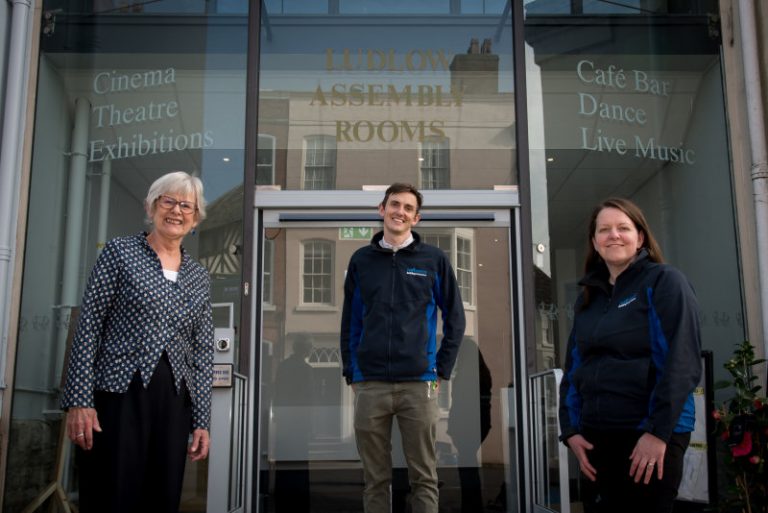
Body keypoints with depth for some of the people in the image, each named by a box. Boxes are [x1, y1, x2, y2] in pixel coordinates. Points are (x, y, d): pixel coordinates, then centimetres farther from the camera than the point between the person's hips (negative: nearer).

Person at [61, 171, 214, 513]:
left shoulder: (199, 277, 13)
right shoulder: (120, 252, 3)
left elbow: (203, 352, 11)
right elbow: (89, 326, -3)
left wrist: (202, 421, 6)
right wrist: (79, 400, -12)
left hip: (174, 404, 4)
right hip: (119, 395, -4)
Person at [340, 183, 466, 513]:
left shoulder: (434, 259, 3)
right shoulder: (361, 260, 8)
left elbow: (454, 318, 7)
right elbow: (350, 322, 12)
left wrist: (441, 370, 2)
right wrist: (351, 374, 7)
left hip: (419, 384, -1)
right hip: (369, 386, 1)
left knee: (423, 477, 5)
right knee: (376, 479, 9)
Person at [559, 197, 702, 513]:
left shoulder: (664, 282, -5)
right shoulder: (588, 297, 13)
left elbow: (682, 361, -13)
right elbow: (573, 368, 13)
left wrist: (658, 431, -18)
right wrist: (570, 429, 3)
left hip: (650, 434, -5)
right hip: (596, 436, 6)